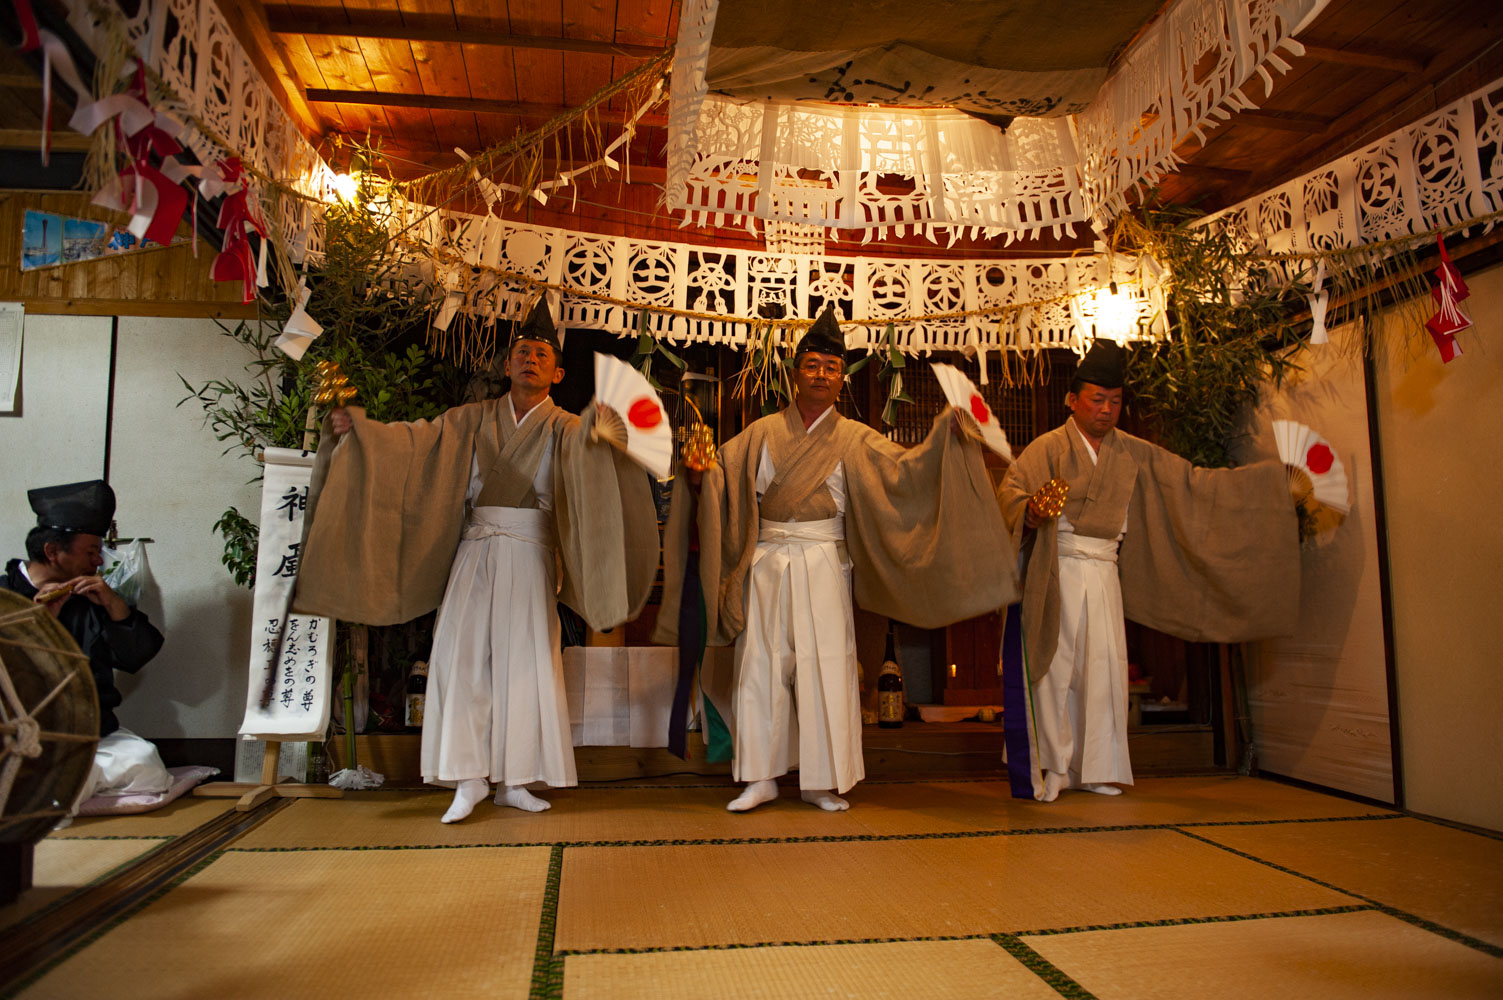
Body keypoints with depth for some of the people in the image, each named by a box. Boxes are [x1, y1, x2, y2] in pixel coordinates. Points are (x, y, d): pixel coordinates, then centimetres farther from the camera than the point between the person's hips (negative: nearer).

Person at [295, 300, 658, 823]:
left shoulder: (563, 427, 4)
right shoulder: (474, 419, 11)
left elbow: (584, 442, -19)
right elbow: (413, 440, 5)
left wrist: (600, 424, -42)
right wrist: (358, 427, -10)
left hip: (530, 554, -1)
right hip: (475, 550, 1)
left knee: (523, 661, -1)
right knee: (462, 653, -6)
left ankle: (511, 779, 9)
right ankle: (470, 778, 2)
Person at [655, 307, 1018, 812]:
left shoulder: (855, 439, 6)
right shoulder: (763, 433, 9)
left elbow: (906, 465, -6)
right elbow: (717, 468, 2)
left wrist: (947, 430, -20)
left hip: (823, 566, -1)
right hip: (767, 563, 1)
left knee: (824, 666, -1)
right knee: (762, 664, 2)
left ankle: (820, 780, 12)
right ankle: (761, 776, 14)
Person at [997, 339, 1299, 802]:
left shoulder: (1134, 454, 12)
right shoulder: (1049, 447, 0)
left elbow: (1192, 480, 12)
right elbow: (1011, 488, -11)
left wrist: (1272, 475, 8)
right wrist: (1031, 510, -34)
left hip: (1105, 573, 4)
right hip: (1059, 570, -4)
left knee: (1104, 666, 1)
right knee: (1056, 666, -3)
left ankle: (1098, 769, 11)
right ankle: (1053, 769, 5)